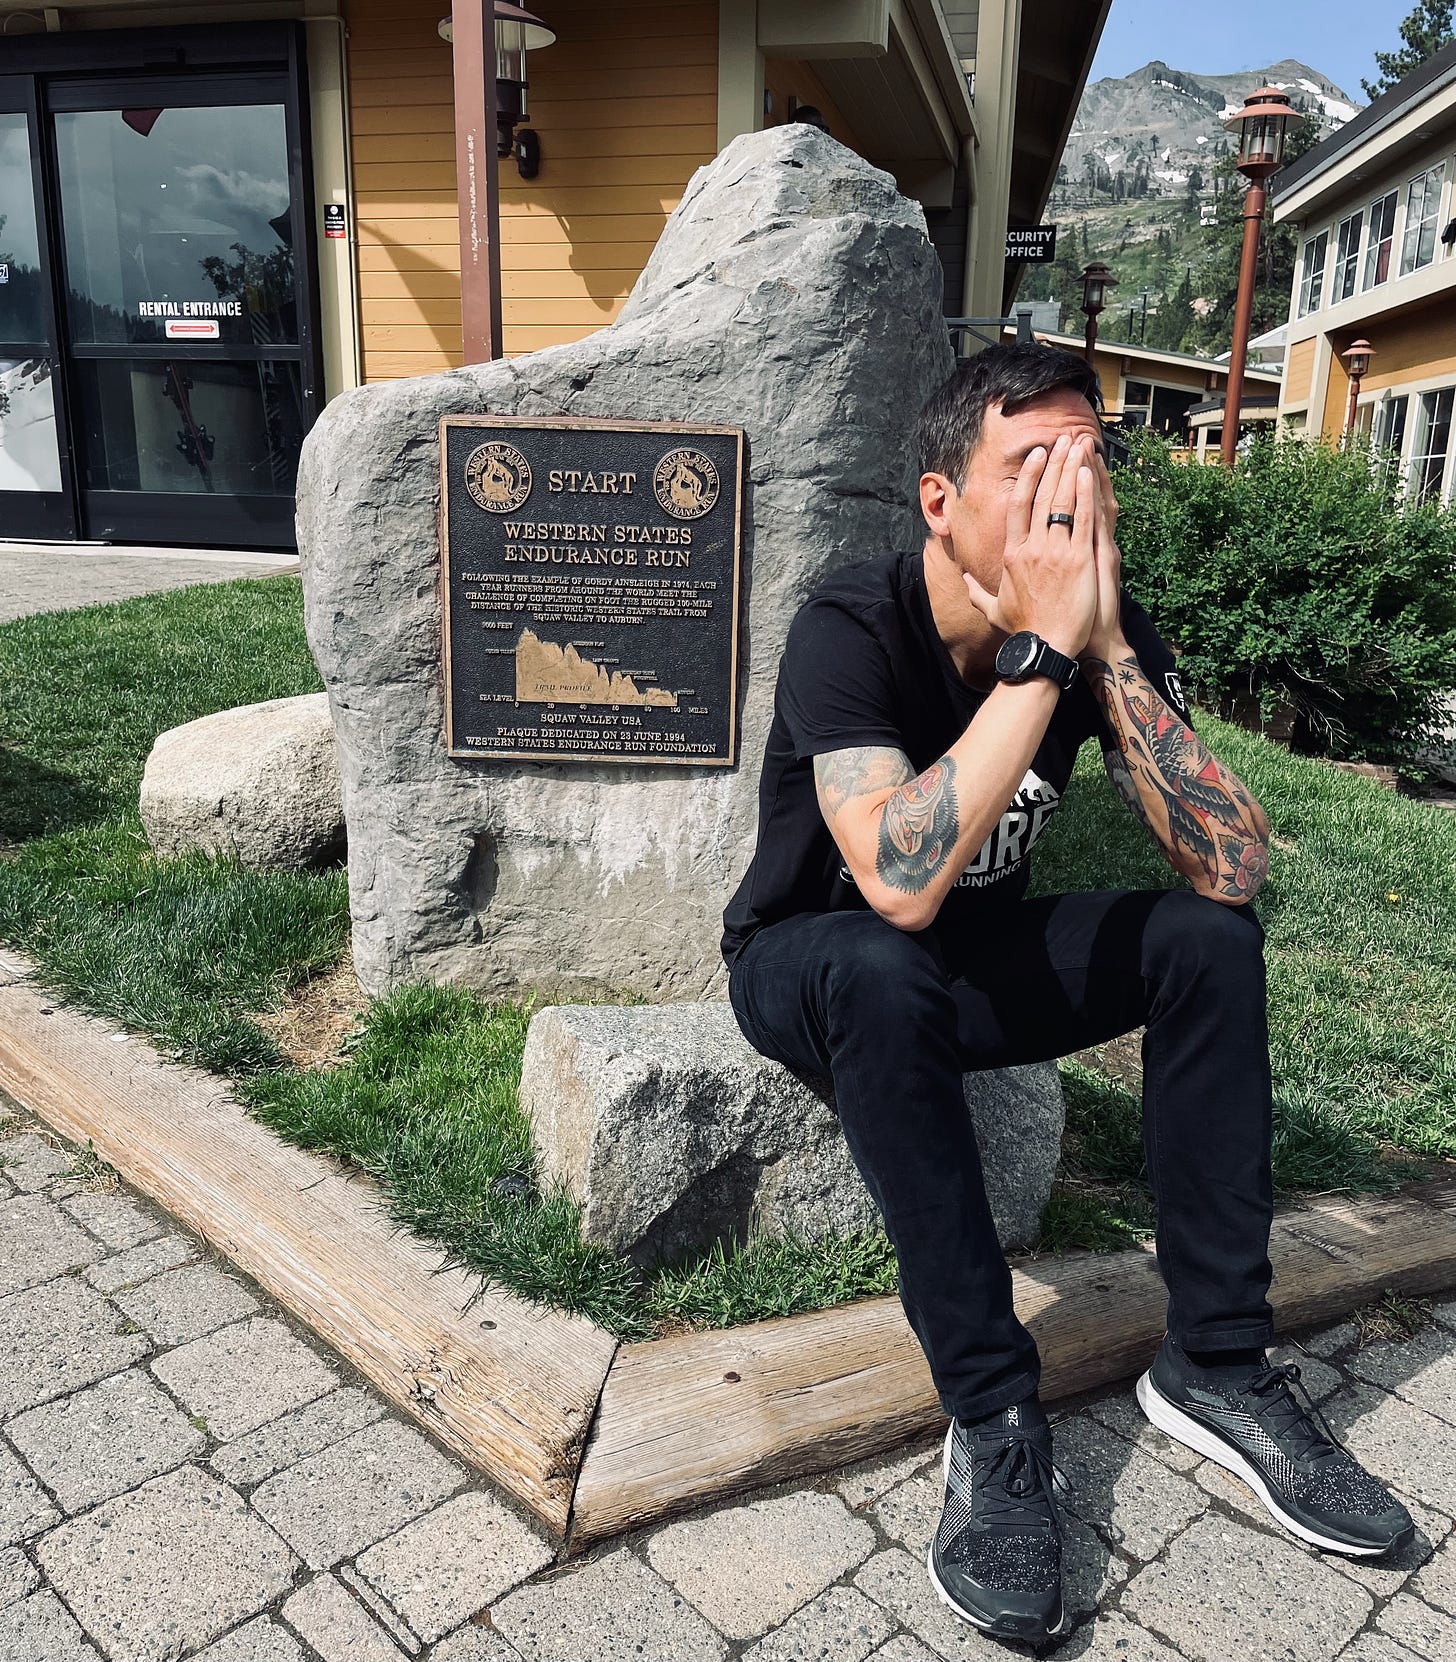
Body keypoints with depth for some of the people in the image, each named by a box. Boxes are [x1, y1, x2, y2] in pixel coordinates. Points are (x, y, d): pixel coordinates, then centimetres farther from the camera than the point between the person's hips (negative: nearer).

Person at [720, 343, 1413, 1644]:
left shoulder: (1108, 628, -11)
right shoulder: (853, 628, -25)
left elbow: (1236, 866, -22)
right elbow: (900, 886, -41)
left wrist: (1107, 650, -31)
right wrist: (1040, 649, -38)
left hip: (981, 959, 4)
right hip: (813, 964, -4)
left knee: (1209, 937, -16)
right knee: (884, 971, -37)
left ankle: (1214, 1362, -7)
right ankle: (995, 1416, -24)